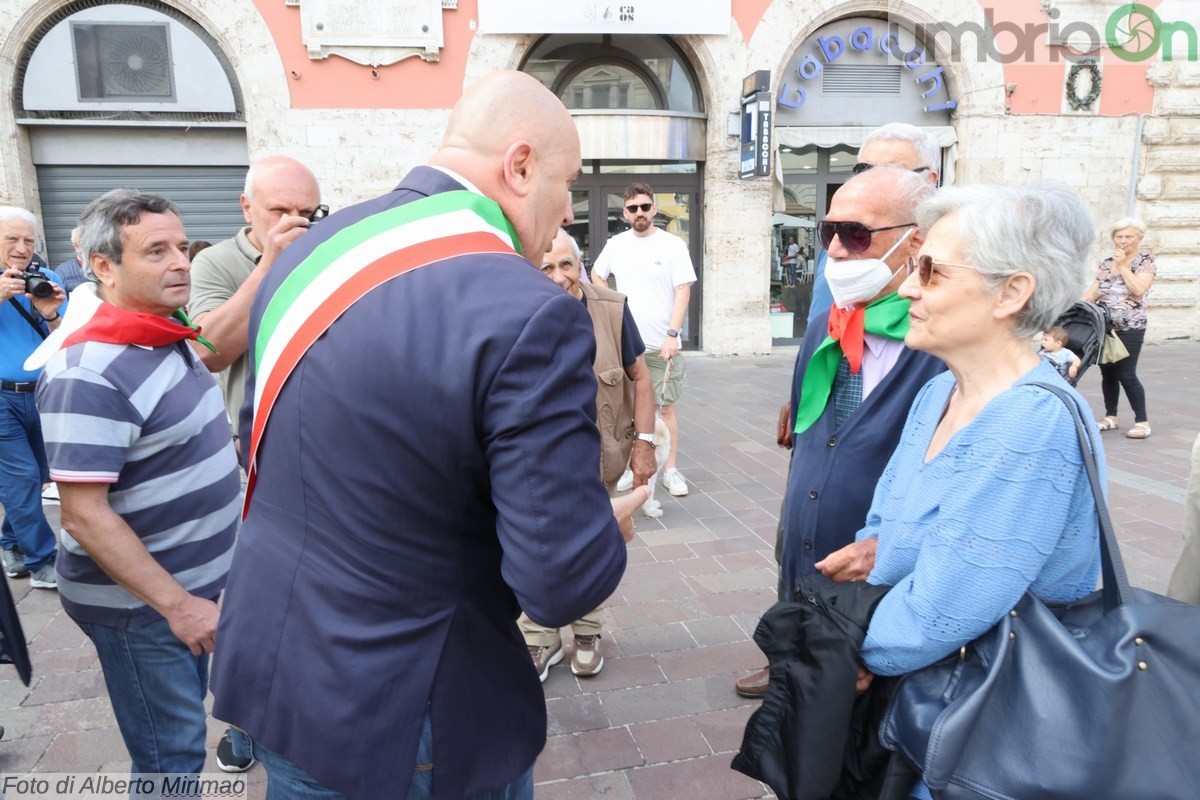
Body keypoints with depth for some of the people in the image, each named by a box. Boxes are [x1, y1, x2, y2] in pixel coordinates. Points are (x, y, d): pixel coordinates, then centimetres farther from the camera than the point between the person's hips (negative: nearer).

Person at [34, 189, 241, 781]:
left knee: (183, 730, 25)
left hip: (191, 583, 9)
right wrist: (176, 604, -25)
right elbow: (85, 516, -27)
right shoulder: (90, 375, -27)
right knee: (172, 758, 8)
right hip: (141, 604, -9)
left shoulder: (164, 337, 0)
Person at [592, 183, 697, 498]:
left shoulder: (673, 245, -4)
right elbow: (596, 276, 21)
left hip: (661, 344, -3)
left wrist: (672, 334, -17)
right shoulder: (615, 244, 5)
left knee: (666, 406, 2)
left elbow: (683, 292, -8)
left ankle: (670, 469, 11)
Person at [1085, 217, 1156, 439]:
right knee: (1107, 372, 7)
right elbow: (1093, 292, 10)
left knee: (1126, 374, -8)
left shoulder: (1146, 261, -1)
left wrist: (1123, 265, -13)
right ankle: (1110, 417, 19)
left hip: (1130, 328, -5)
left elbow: (1139, 289, -17)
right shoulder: (1106, 263, 12)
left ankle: (1142, 421, 2)